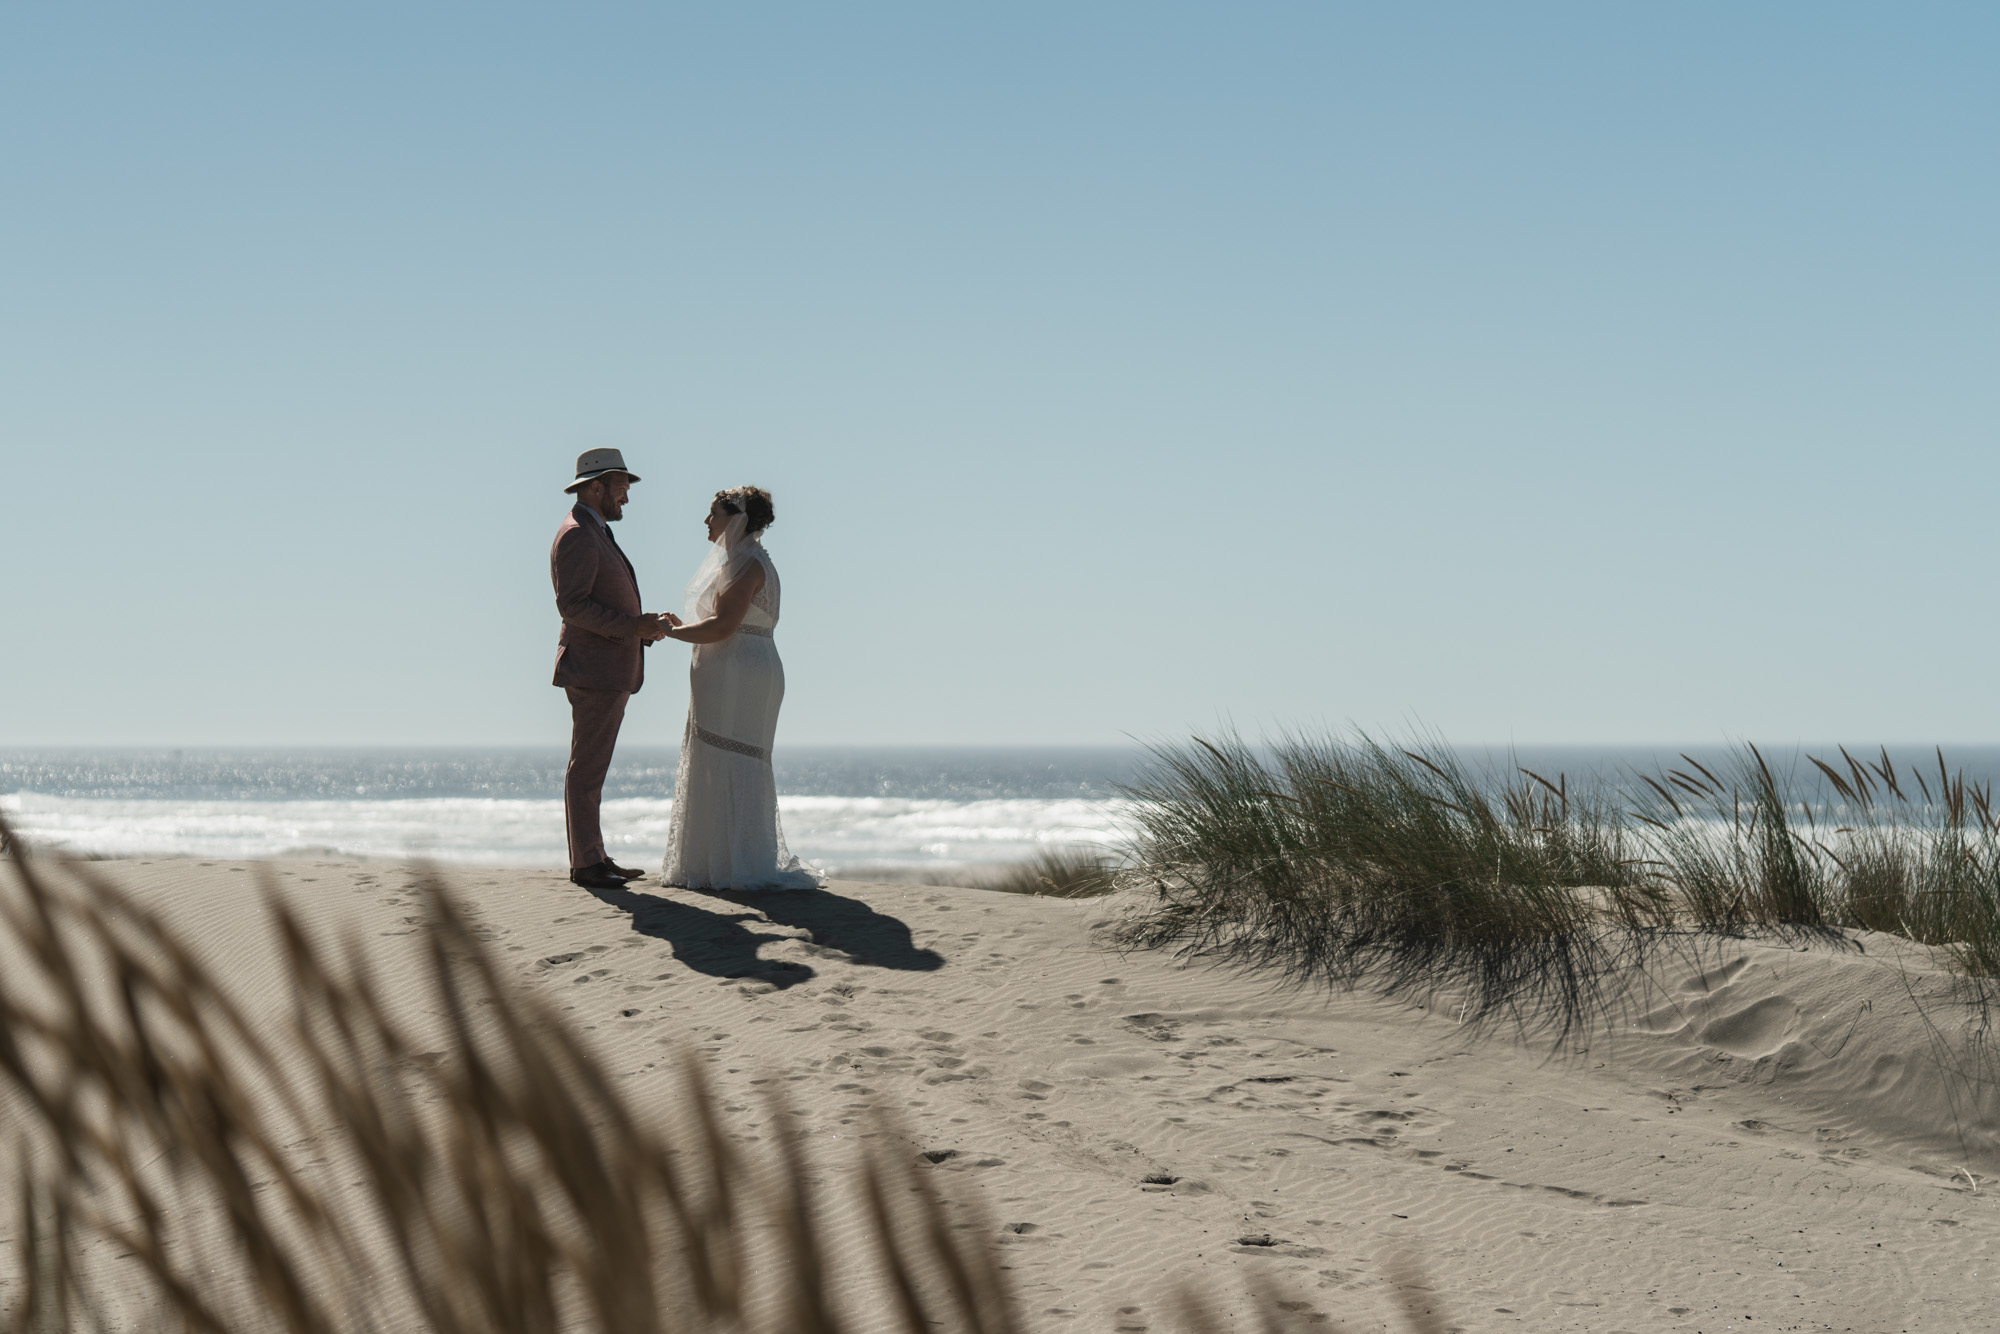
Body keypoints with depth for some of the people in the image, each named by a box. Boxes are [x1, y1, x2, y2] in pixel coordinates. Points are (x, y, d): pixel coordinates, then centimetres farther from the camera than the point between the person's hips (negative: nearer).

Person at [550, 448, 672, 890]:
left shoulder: (595, 535, 20)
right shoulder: (577, 536, -14)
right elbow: (572, 605, -22)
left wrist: (644, 624, 13)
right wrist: (633, 627, -22)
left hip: (611, 670, 11)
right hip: (594, 670, -11)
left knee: (592, 768, 12)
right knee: (587, 768, -7)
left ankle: (594, 856, 16)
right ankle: (585, 863, -6)